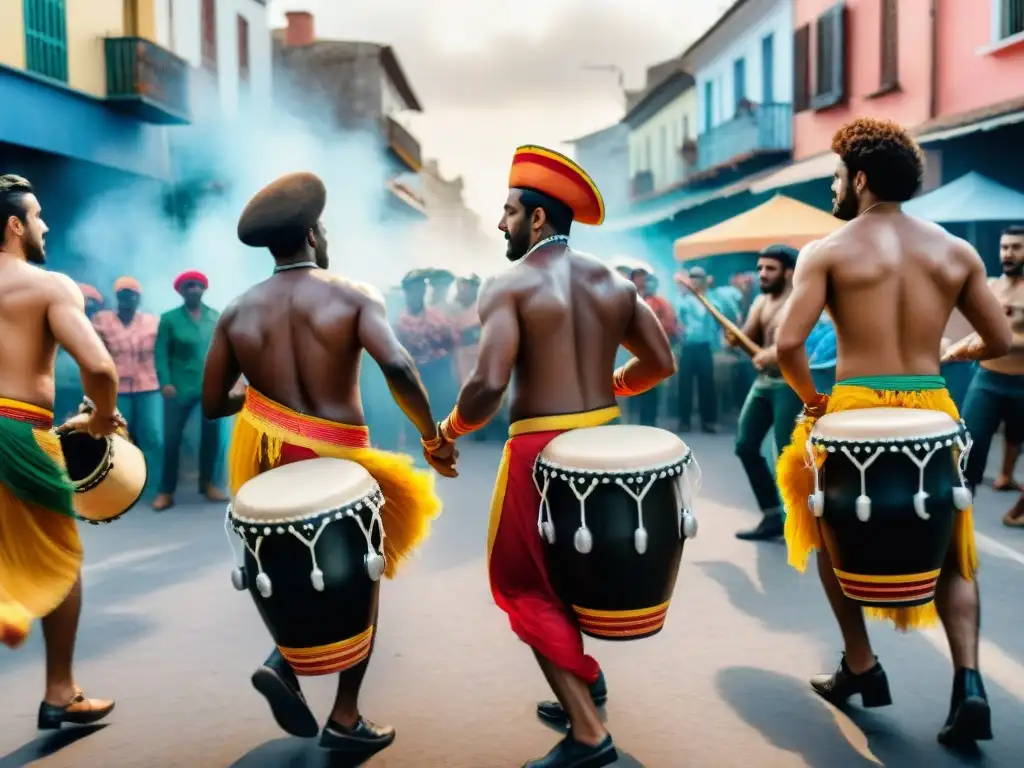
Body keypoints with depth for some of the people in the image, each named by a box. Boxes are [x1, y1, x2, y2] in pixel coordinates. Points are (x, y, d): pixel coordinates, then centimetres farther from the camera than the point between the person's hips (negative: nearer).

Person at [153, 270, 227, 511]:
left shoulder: (216, 317, 5)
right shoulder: (169, 318, -1)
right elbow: (161, 352, -4)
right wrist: (165, 382, -14)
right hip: (180, 386, -2)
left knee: (211, 435, 9)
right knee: (171, 438, 0)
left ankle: (207, 484, 25)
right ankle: (166, 491, 9)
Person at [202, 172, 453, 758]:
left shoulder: (239, 311, 3)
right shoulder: (354, 296, -9)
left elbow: (212, 404, 6)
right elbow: (397, 366, -25)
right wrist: (434, 436, -14)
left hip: (266, 454, 4)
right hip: (336, 457, -4)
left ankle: (285, 660, 1)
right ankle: (346, 720, 19)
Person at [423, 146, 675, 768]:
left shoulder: (509, 286, -12)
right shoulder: (614, 283, 6)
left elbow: (488, 386, -23)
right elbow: (662, 363, 9)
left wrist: (449, 430, -5)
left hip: (543, 447, -7)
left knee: (526, 583, 6)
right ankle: (583, 679, 36)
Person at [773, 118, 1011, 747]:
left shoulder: (828, 251, -5)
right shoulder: (956, 251, 6)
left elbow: (788, 344, -15)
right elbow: (1001, 341, 9)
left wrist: (812, 400, 2)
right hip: (934, 412, 3)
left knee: (832, 532, 22)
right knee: (949, 549, 18)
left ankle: (861, 666, 23)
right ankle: (969, 682, 2)